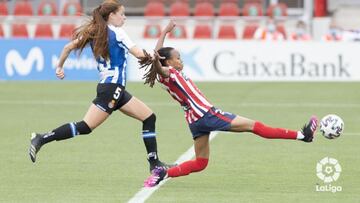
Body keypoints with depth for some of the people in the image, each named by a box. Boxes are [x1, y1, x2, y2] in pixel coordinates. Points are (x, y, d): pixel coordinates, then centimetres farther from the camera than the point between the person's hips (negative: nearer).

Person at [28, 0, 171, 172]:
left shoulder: (94, 33, 11)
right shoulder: (117, 32, -9)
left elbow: (68, 47, 10)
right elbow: (139, 54, -14)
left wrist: (60, 67, 21)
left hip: (116, 90, 9)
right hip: (111, 88, -9)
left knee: (149, 117, 9)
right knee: (85, 127, -13)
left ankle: (154, 163, 9)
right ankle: (41, 139, -12)